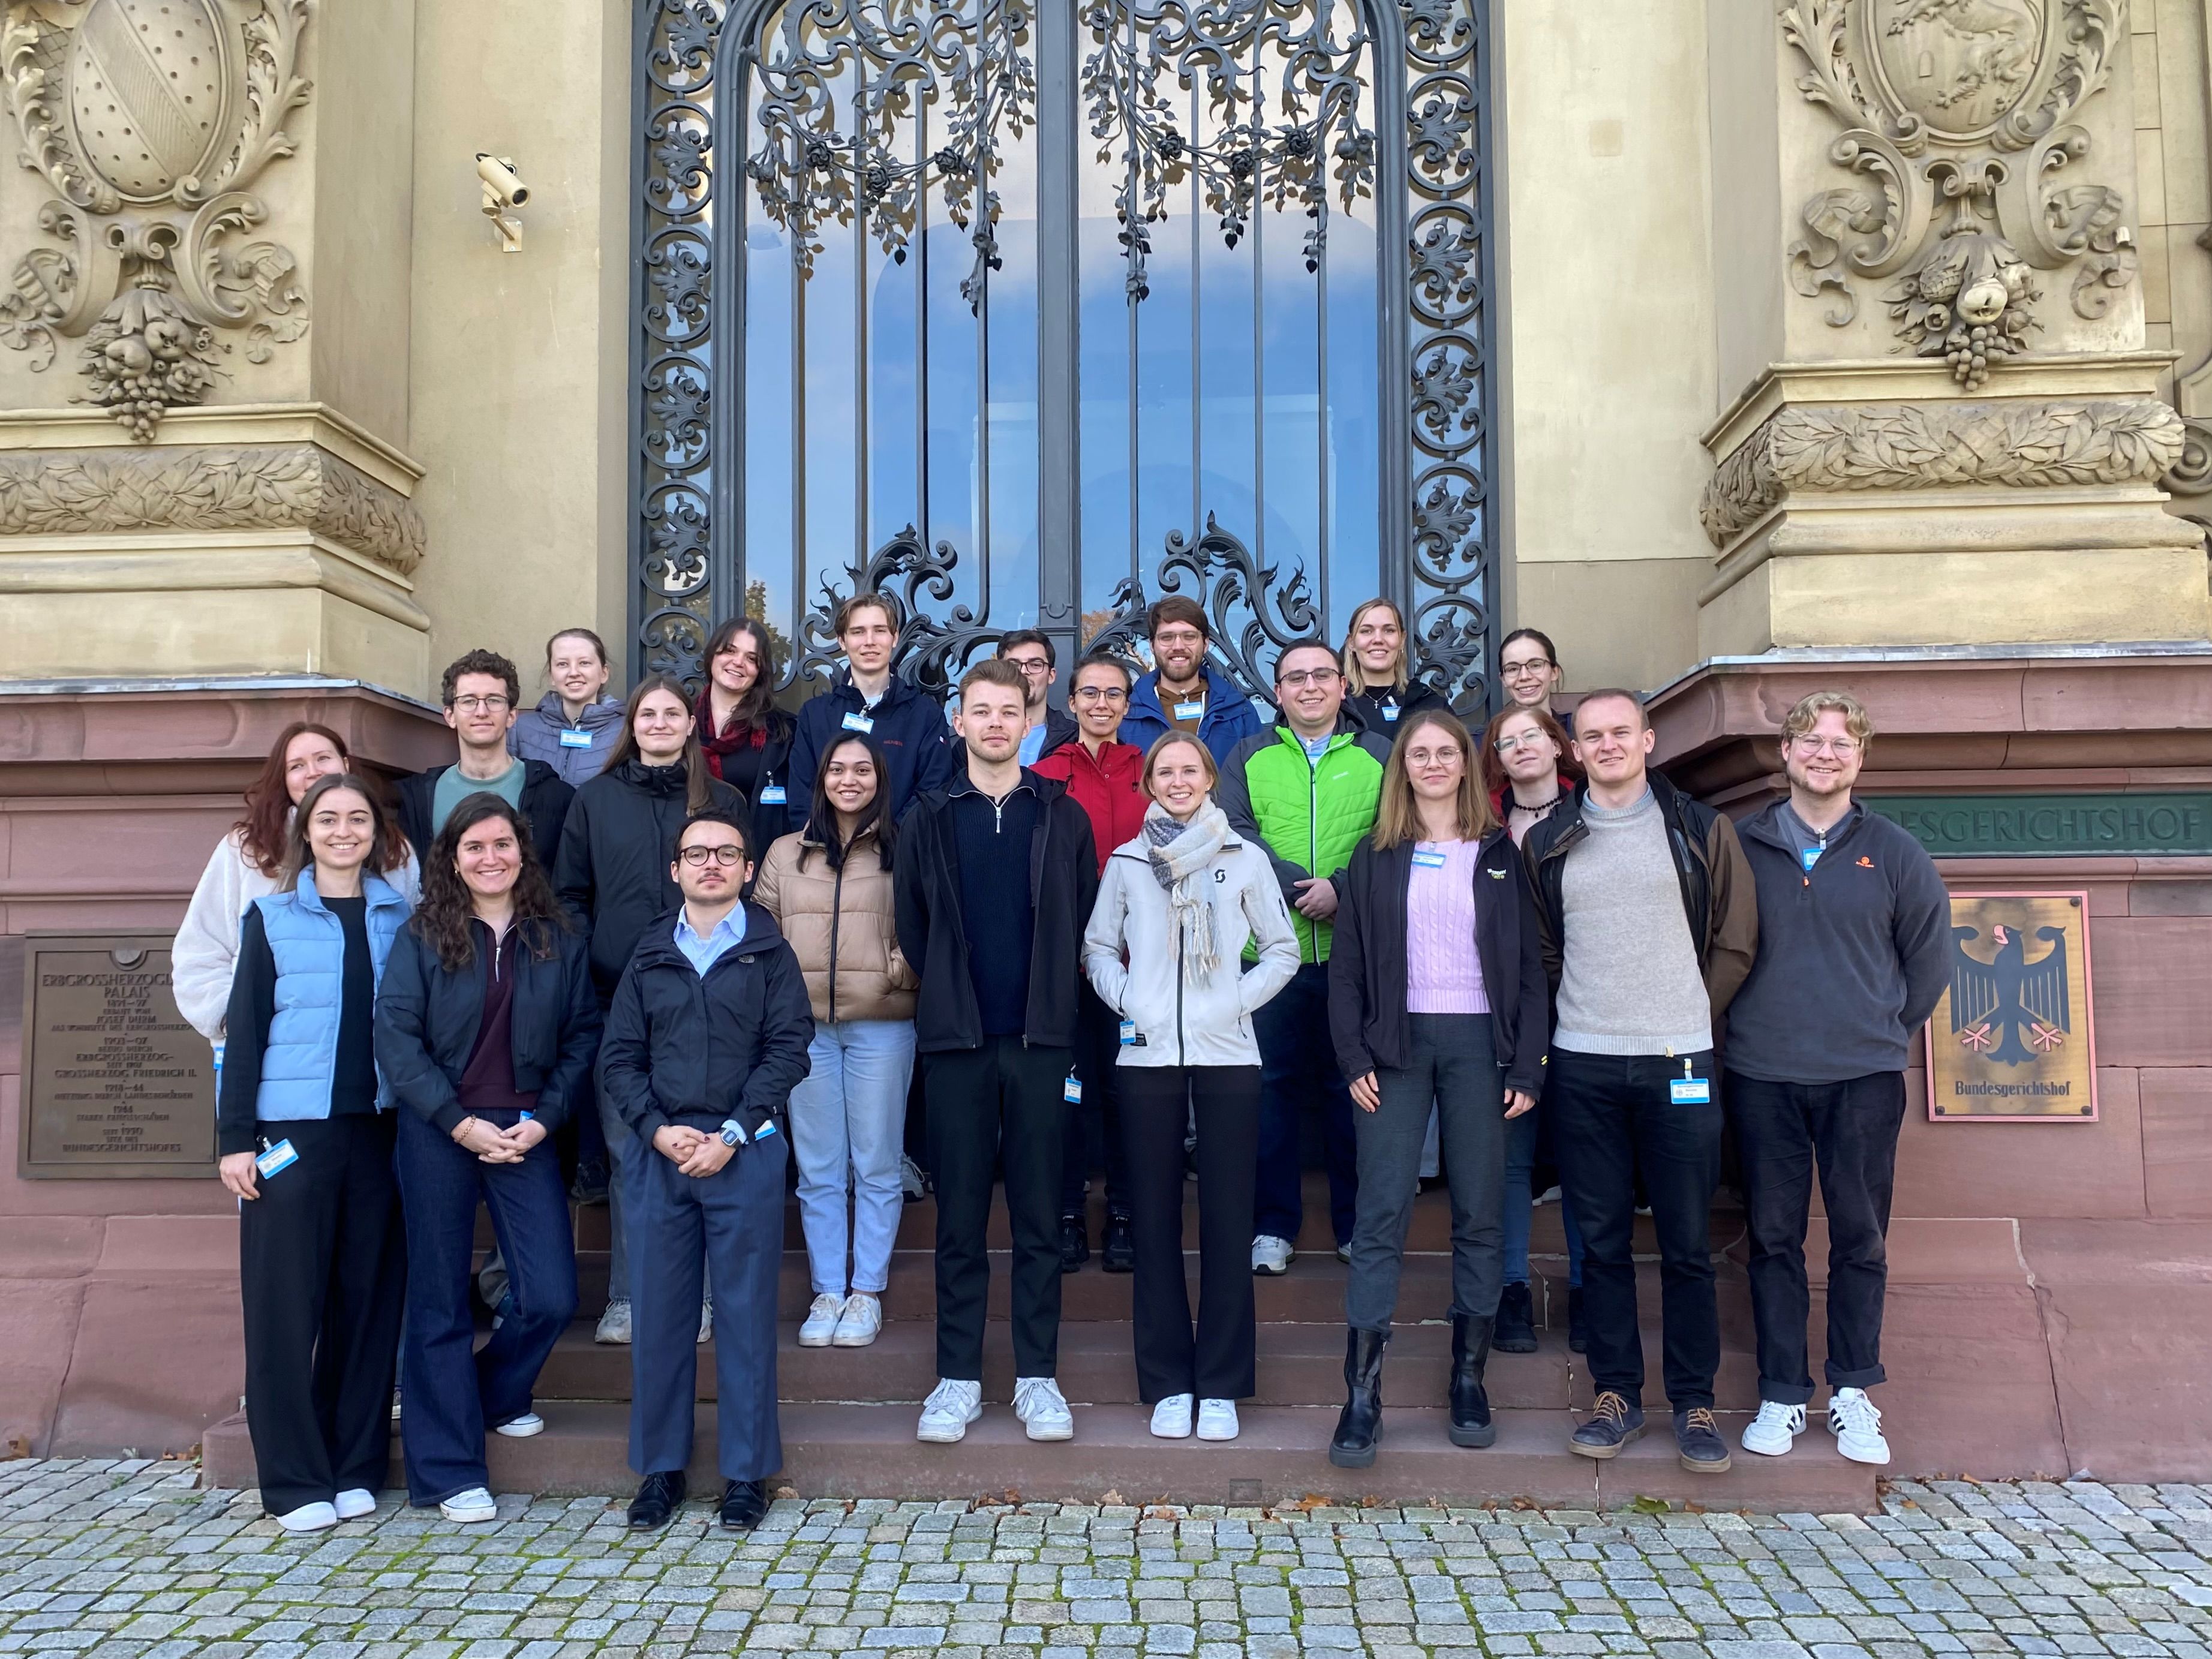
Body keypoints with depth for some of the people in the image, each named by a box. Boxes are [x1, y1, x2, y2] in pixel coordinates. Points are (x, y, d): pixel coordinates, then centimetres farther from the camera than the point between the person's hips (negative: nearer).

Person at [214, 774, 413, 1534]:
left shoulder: (400, 917, 9)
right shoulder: (272, 917, 3)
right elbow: (244, 1028, 1)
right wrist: (235, 1138, -5)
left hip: (378, 1130, 2)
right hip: (291, 1133, -2)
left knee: (369, 1299, 6)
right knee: (285, 1305, 0)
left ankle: (355, 1468, 17)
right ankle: (295, 1480, 10)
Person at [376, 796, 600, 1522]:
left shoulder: (559, 938, 5)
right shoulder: (422, 936, -1)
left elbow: (583, 1034, 6)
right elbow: (394, 1035, -7)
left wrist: (544, 1119, -6)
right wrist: (459, 1121, -13)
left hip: (526, 1135, 2)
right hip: (437, 1135, -2)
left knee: (551, 1297, -2)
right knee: (440, 1300, 5)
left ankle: (498, 1394, 30)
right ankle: (449, 1471, 18)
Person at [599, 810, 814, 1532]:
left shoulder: (769, 952, 6)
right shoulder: (649, 957, 12)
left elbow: (788, 1049, -3)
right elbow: (618, 1059, 7)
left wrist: (732, 1134, -11)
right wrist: (658, 1130, -8)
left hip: (746, 1153, -2)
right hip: (661, 1151, 2)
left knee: (745, 1311, 2)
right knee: (661, 1310, 6)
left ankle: (746, 1472, 12)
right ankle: (660, 1467, 19)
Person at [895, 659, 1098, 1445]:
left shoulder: (1062, 816, 6)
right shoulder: (929, 818, 6)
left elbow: (1083, 919, 6)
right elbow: (912, 924, 8)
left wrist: (1049, 1000, 2)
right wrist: (948, 997, 4)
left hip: (1038, 1037, 0)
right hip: (956, 1038, 0)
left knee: (1038, 1213, 5)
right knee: (960, 1213, 6)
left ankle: (1037, 1376, 14)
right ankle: (958, 1378, 15)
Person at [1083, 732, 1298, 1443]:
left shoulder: (1246, 859, 6)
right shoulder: (1125, 862, 9)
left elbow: (1283, 950, 9)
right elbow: (1098, 948, 14)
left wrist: (1238, 1000, -5)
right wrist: (1126, 999, -3)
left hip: (1227, 1054, -1)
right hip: (1149, 1056, 1)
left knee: (1227, 1218, 1)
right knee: (1155, 1218, 4)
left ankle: (1221, 1385, 12)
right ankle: (1168, 1383, 14)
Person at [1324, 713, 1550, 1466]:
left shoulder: (1499, 853, 9)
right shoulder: (1376, 857, 9)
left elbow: (1530, 965, 5)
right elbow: (1347, 965, 6)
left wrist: (1527, 1066, -3)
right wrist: (1354, 1058, -5)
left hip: (1478, 1042, 1)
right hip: (1397, 1042, -1)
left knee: (1481, 1215, 4)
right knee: (1380, 1216, -6)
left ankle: (1468, 1378, 16)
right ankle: (1362, 1395, -4)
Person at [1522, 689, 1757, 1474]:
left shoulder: (1701, 832, 4)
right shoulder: (1547, 843, 9)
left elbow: (1735, 941, 7)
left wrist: (1690, 1015, 3)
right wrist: (1573, 1014, 5)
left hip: (1679, 1061, -1)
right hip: (1583, 1064, 2)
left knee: (1686, 1242, 4)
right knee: (1603, 1239, 7)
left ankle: (1694, 1402, 15)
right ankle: (1616, 1394, 18)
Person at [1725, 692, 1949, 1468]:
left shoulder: (1893, 853, 3)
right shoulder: (1742, 847, 3)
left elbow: (1930, 956, 12)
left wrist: (1887, 1031, 10)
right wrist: (1743, 1025, 8)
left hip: (1865, 1078, 0)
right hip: (1761, 1076, 0)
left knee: (1860, 1236, 6)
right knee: (1774, 1236, 5)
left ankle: (1852, 1392, 19)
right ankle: (1782, 1394, 14)